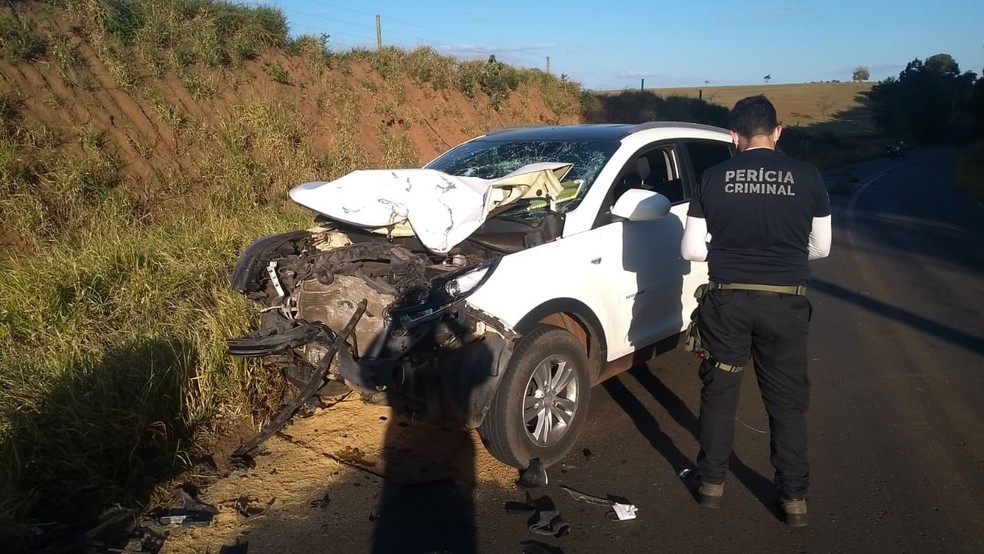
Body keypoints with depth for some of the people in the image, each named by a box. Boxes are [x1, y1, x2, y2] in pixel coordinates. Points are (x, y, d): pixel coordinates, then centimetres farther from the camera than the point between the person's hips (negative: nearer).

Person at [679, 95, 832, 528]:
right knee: (787, 400, 13)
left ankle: (711, 481, 28)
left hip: (728, 299, 0)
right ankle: (794, 496, 21)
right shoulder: (806, 176, -2)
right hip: (785, 302, 0)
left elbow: (691, 249, -2)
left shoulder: (713, 178, -4)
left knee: (719, 392, 15)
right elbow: (821, 247, 6)